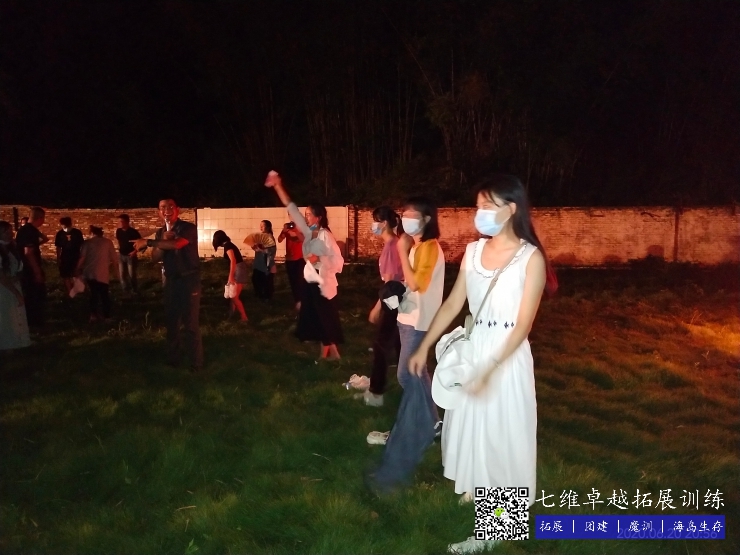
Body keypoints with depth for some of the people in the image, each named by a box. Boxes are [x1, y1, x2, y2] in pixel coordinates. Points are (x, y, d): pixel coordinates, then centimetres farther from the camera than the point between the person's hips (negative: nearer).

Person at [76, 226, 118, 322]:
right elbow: (114, 258, 4)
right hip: (102, 274, -2)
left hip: (89, 273, 2)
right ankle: (106, 316, 10)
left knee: (94, 293, 18)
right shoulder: (108, 242, 5)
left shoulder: (87, 243, 6)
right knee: (104, 294, 11)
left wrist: (78, 271, 11)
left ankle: (94, 314, 13)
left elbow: (82, 258, 0)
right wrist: (112, 266, 25)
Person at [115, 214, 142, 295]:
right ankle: (125, 290, 24)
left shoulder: (133, 232, -17)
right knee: (122, 274, 10)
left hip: (130, 256, -6)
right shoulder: (118, 231, -1)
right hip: (121, 255, 6)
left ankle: (135, 291, 14)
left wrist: (135, 251, -17)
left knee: (131, 275, -1)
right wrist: (119, 248, 10)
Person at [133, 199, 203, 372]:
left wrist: (147, 242, -25)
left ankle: (196, 364, -1)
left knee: (190, 323, -7)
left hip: (189, 279, -6)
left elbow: (177, 243, -31)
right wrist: (163, 241, -14)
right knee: (171, 321, 11)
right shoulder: (160, 232, 10)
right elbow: (155, 258, 4)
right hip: (171, 280, 6)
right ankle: (172, 360, 23)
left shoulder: (188, 228, -12)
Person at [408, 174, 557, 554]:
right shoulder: (473, 251, 2)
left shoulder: (530, 258, -14)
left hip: (507, 355, -6)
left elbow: (524, 324, -16)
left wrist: (490, 368, -22)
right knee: (468, 421, 17)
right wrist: (424, 347, 7)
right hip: (471, 348, 6)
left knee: (501, 429, 5)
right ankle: (477, 486, 41)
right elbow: (453, 304, 7)